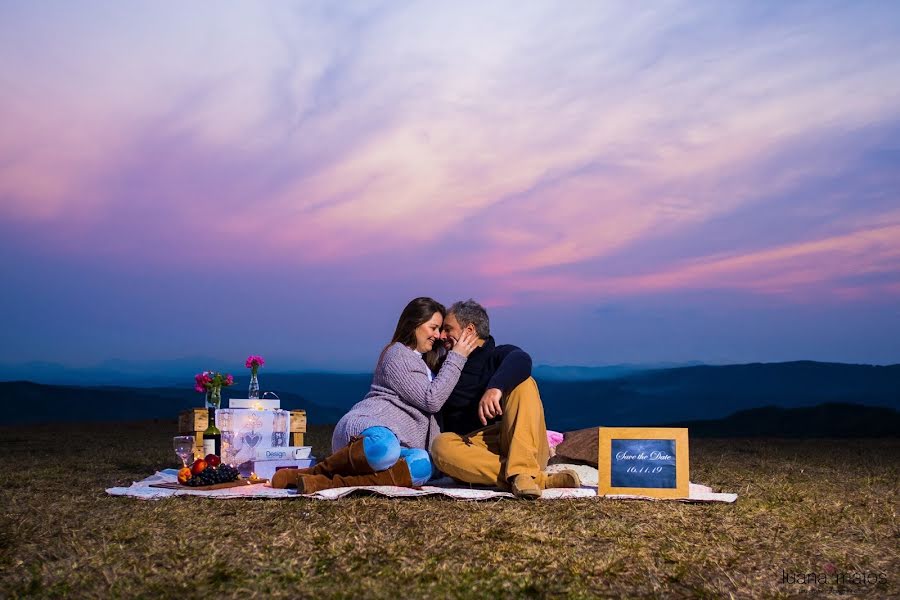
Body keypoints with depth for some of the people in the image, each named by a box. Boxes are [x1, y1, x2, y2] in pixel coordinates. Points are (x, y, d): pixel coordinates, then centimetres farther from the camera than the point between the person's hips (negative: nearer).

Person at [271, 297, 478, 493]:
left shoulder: (421, 361, 30)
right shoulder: (398, 355, 0)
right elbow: (431, 400, -5)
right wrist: (457, 357, -2)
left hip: (392, 443, 8)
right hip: (366, 428, -8)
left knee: (423, 465, -31)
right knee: (384, 447, -47)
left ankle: (329, 483, -37)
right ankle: (311, 473, -24)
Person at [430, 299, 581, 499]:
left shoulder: (500, 355, 13)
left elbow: (521, 360, -15)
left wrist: (496, 388, -34)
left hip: (521, 448, -2)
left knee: (523, 384, -21)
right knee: (441, 445, -29)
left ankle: (521, 472, -41)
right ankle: (541, 480, -40)